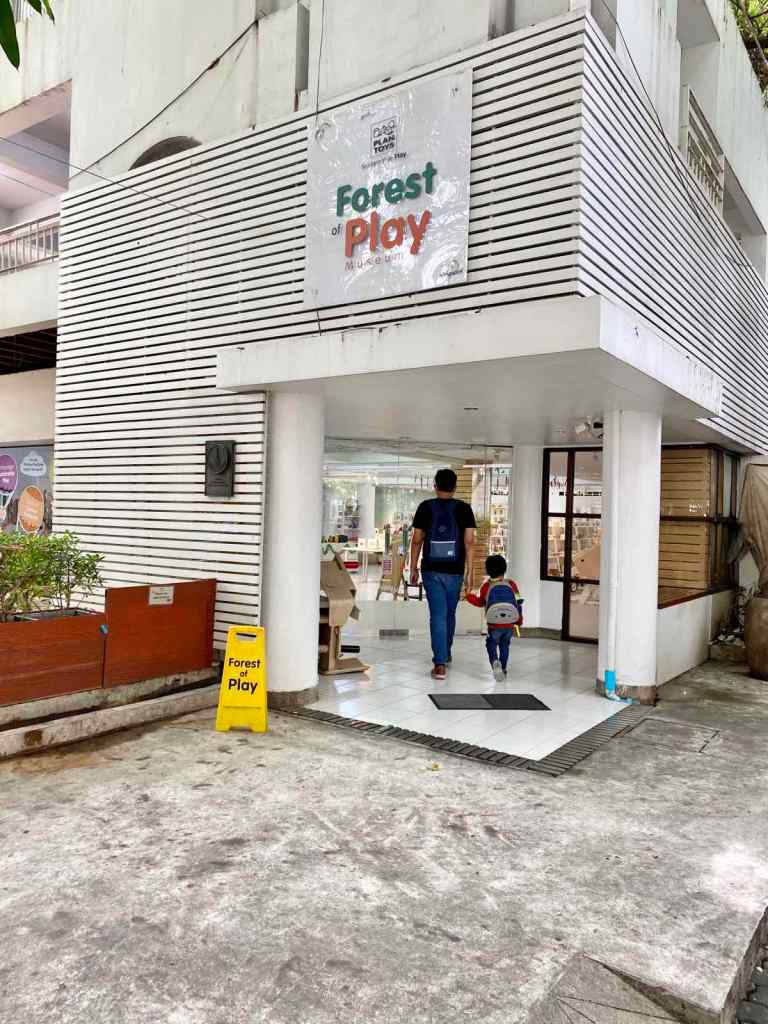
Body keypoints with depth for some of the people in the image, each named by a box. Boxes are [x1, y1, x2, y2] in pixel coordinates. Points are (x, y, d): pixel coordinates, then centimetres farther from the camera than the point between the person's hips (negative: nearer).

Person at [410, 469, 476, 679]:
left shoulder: (425, 507, -1)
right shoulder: (464, 509, -2)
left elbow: (416, 540, 0)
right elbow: (469, 542, -7)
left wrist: (413, 568, 9)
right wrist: (470, 571, -3)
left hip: (431, 570, -1)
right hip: (454, 571, 1)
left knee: (438, 615, -1)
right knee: (450, 614, 18)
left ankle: (439, 663, -10)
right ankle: (446, 654, 36)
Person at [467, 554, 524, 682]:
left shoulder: (486, 586, 1)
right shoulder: (511, 584, 5)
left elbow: (480, 602, 14)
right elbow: (519, 602, 8)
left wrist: (469, 596, 33)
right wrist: (519, 620, 21)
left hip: (494, 625, -2)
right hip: (510, 624, 2)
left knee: (491, 644, 15)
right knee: (504, 644, 24)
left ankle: (495, 662, -12)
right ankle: (503, 669, 23)